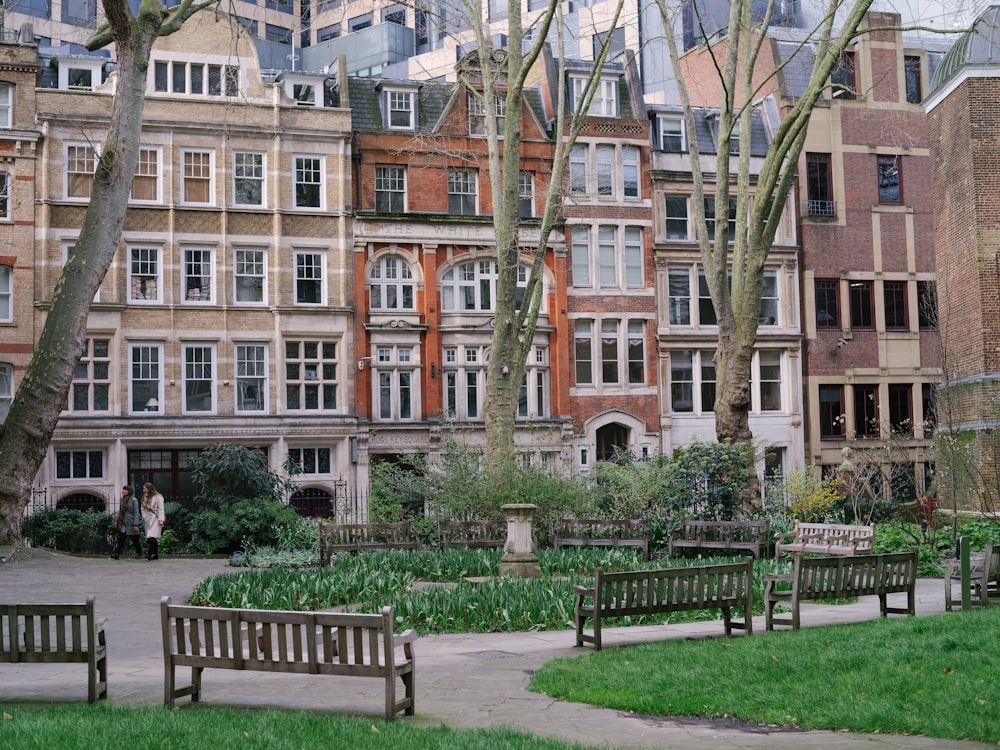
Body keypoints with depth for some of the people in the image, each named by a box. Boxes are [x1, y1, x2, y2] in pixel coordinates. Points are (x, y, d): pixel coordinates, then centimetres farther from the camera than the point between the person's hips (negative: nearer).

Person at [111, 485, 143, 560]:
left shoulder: (134, 500, -10)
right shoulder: (122, 499, 8)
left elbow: (136, 513, -11)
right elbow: (120, 511, 15)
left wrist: (135, 524, -16)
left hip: (131, 524, -5)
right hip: (123, 523, 5)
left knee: (135, 540, 6)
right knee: (121, 538, -6)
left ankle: (139, 554, 20)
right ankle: (117, 554, -9)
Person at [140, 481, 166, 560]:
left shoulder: (158, 497, -4)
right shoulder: (144, 497, 16)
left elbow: (160, 509, -7)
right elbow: (143, 509, 16)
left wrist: (161, 520, -13)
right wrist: (144, 518, 1)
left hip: (155, 519, -7)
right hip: (147, 520, 7)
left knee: (152, 537, -19)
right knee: (149, 538, 4)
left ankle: (149, 554, -25)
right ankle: (155, 555, 10)